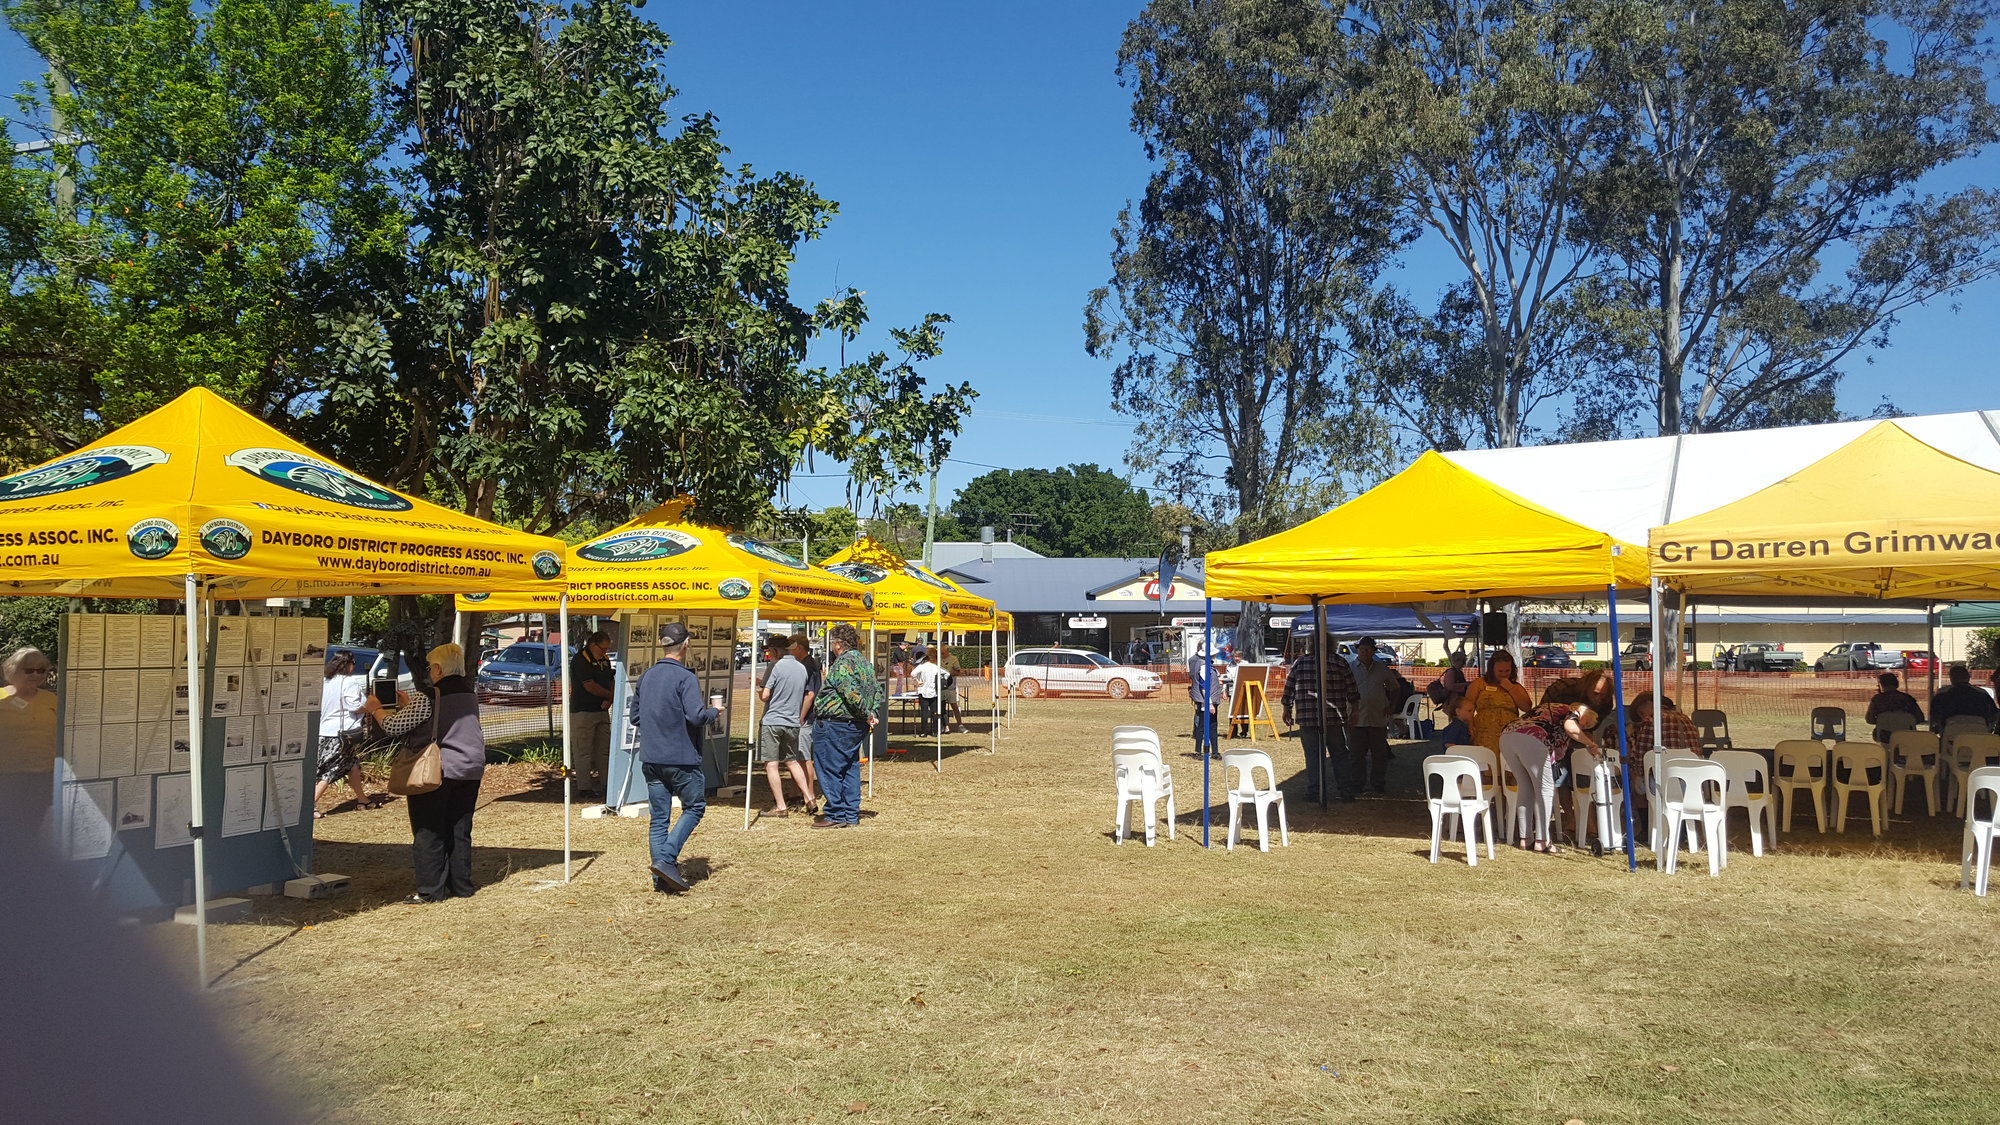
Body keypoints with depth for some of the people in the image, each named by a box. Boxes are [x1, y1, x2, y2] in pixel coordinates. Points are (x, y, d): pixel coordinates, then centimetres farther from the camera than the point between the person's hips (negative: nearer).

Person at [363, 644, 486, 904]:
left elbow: (394, 727, -11)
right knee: (460, 831, 14)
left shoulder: (427, 699, -14)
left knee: (429, 833, 3)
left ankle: (430, 890, 6)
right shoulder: (469, 695, 10)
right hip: (470, 771, 7)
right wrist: (408, 705, 28)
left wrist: (375, 709, 8)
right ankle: (461, 885, 19)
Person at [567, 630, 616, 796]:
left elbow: (612, 682, 13)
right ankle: (585, 787, 1)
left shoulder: (605, 659, 12)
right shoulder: (580, 660, -12)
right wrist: (610, 695, -7)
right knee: (583, 751, -3)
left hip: (602, 711, 8)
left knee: (604, 750, 10)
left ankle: (605, 784, 16)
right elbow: (589, 686, -17)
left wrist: (609, 700, -6)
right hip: (582, 712, -8)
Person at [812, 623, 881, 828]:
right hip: (857, 726, 9)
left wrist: (866, 715, -16)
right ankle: (851, 815, 17)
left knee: (830, 770, 0)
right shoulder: (864, 661, 14)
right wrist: (873, 713, 7)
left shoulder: (843, 663, -17)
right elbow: (877, 690, 16)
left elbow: (851, 693, -26)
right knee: (850, 769, 14)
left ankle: (836, 815, 2)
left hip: (835, 724, -9)